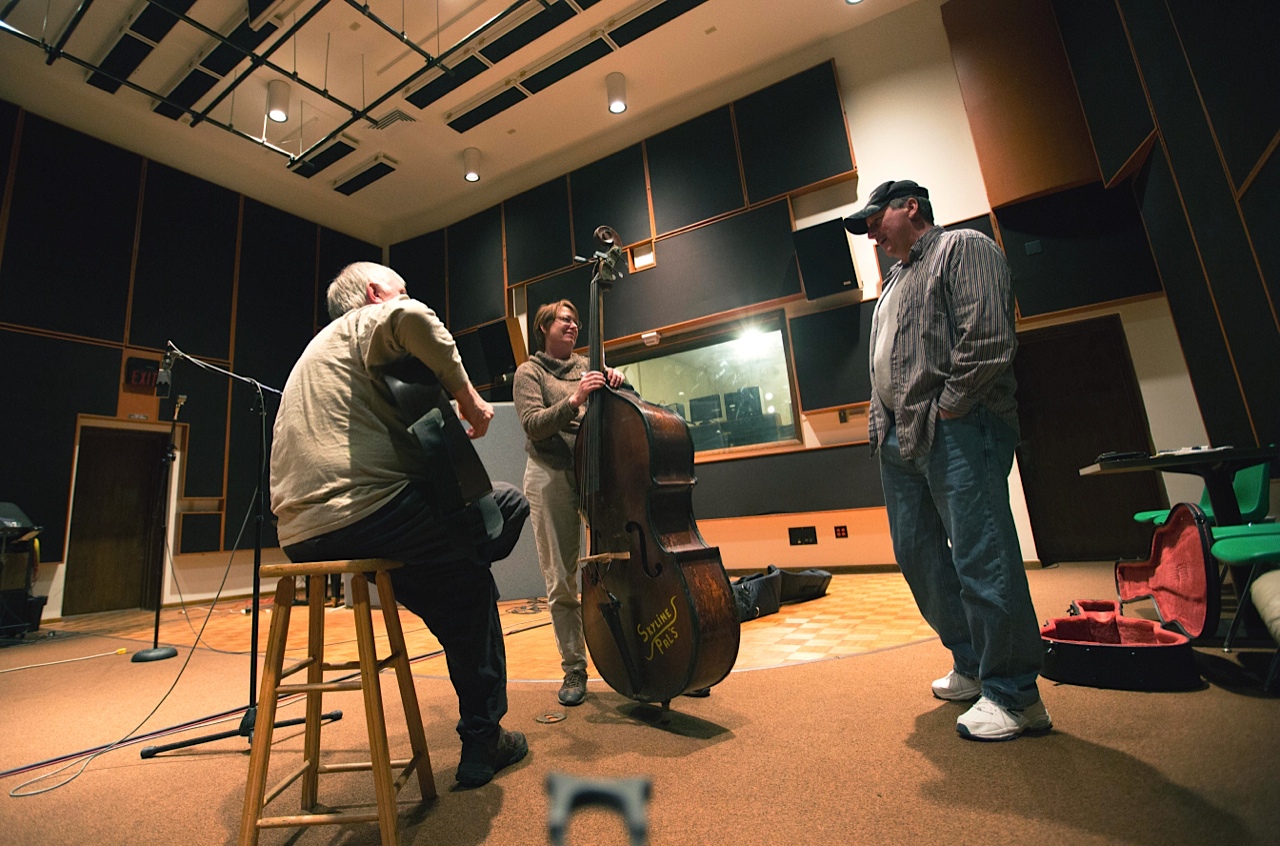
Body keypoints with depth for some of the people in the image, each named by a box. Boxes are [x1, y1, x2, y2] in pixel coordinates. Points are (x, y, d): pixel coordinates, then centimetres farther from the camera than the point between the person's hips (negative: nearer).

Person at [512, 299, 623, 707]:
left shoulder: (587, 367, 18)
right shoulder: (530, 372, 6)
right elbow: (534, 425, -8)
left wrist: (615, 384, -7)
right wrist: (574, 401, -21)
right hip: (551, 477, -3)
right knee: (561, 580, 1)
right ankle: (574, 668, 15)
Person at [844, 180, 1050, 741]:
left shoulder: (962, 248, 2)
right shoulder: (894, 282, 28)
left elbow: (989, 338, -13)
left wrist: (946, 409, -13)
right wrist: (882, 423, 12)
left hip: (959, 431, -9)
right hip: (899, 441, 9)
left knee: (981, 559, -7)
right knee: (918, 556, 10)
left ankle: (1014, 697, 6)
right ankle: (972, 667, 25)